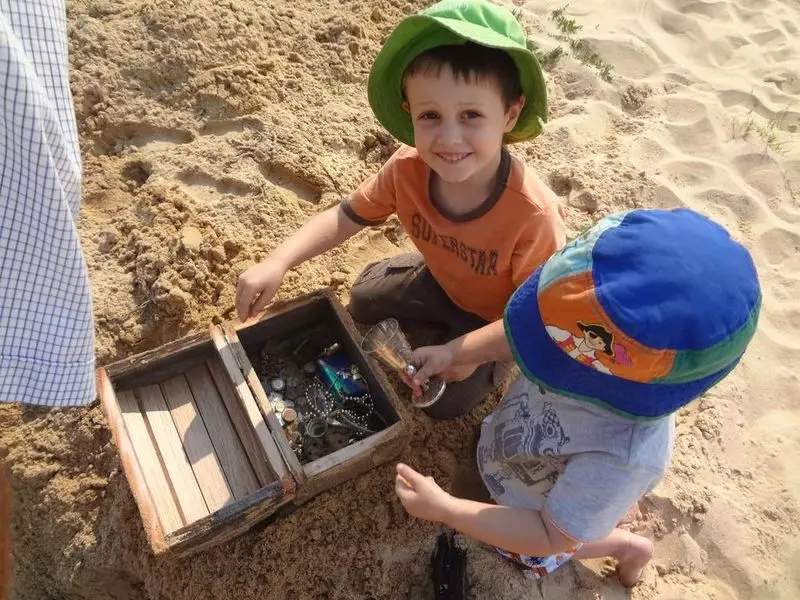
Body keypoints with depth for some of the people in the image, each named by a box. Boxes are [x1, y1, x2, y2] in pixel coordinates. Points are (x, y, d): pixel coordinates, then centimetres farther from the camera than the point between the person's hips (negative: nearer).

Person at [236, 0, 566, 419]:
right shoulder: (406, 169, -30)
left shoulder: (533, 213, -43)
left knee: (447, 402, -4)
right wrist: (277, 262, -30)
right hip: (440, 281, 5)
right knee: (364, 301, 15)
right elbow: (345, 217, -17)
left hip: (496, 317, -4)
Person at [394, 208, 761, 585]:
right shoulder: (613, 328, -35)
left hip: (543, 509, -4)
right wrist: (451, 353, -24)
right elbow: (526, 330, -14)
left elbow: (552, 537, -32)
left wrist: (443, 509, -35)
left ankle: (626, 546, 40)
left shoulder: (624, 457, -48)